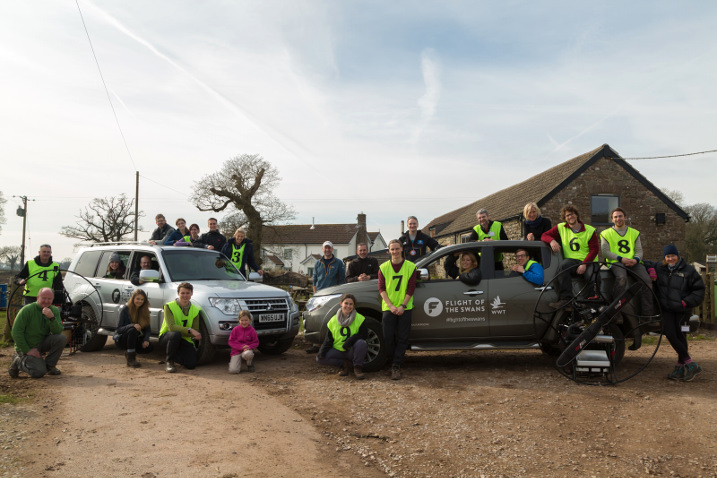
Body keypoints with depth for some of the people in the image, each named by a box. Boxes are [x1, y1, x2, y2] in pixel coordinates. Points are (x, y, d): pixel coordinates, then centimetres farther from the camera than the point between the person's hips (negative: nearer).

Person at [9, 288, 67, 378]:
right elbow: (16, 333, -15)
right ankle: (18, 361, 8)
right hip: (27, 347, -4)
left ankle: (50, 365, -4)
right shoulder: (27, 310, -15)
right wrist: (27, 350, -17)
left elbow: (58, 332, -14)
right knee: (39, 372, -22)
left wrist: (52, 318, -31)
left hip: (42, 344, 4)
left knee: (62, 338, -23)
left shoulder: (54, 311, -3)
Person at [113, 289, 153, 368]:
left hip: (136, 339, 4)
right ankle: (130, 358, -29)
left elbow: (148, 329, 0)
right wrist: (132, 326, -34)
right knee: (133, 330, -35)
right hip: (121, 340, -4)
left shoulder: (144, 311, 2)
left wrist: (146, 340, -19)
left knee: (149, 347, -24)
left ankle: (129, 352, 6)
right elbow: (119, 329, -15)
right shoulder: (125, 310, -11)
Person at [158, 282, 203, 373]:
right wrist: (190, 330, -33)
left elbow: (195, 333, 0)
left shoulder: (195, 310, 2)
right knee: (175, 334, -39)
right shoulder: (169, 306, -9)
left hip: (184, 341, 4)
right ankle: (169, 362, -15)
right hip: (166, 340, -3)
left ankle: (175, 356, 16)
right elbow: (171, 327, -23)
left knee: (191, 364, -19)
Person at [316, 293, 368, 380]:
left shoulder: (360, 319, -6)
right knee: (319, 359, -19)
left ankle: (358, 368, -13)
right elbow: (328, 340, 5)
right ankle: (345, 364, -4)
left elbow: (363, 335, -14)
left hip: (352, 351, -3)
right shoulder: (333, 321, 3)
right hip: (338, 351, 3)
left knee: (361, 343, -35)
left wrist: (348, 343, -25)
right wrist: (322, 353, -12)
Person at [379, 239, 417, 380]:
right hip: (388, 308, 1)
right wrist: (391, 306, -11)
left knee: (402, 338, -2)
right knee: (388, 338, 0)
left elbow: (411, 288, -2)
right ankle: (394, 362, 19)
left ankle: (396, 366, 3)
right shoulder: (383, 267, 4)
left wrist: (402, 306, -11)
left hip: (404, 308, -1)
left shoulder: (410, 267, 1)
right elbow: (381, 288, 0)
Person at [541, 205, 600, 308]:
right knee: (563, 266, -34)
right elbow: (544, 235, 9)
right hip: (571, 260, 1)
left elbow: (594, 250, -4)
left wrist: (584, 264, -19)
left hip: (589, 261, -1)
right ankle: (565, 299, -38)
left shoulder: (590, 230, 4)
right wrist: (552, 241, -16)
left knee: (593, 276, -33)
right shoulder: (561, 228, 11)